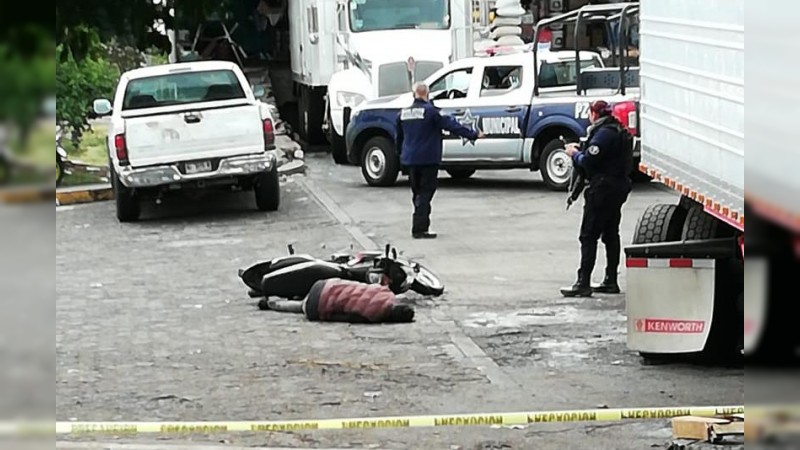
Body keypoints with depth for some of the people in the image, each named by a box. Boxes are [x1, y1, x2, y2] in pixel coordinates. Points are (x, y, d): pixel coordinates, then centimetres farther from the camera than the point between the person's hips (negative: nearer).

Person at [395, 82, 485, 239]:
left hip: (410, 159, 6)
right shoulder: (430, 111, -13)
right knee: (425, 194, -3)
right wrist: (474, 134, -9)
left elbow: (399, 138, 19)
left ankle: (421, 226, 20)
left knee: (418, 193, 16)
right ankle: (419, 229, -9)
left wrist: (401, 153, 35)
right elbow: (452, 125, -14)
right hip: (428, 159, -6)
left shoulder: (403, 114, 6)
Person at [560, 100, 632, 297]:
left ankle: (583, 283, -11)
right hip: (618, 187, 10)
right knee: (611, 234, 15)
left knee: (589, 236, -8)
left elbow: (588, 161, -22)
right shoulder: (619, 131, 13)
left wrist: (575, 154, -3)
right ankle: (611, 281, 18)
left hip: (602, 189, -10)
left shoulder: (603, 134, -18)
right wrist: (580, 149, 10)